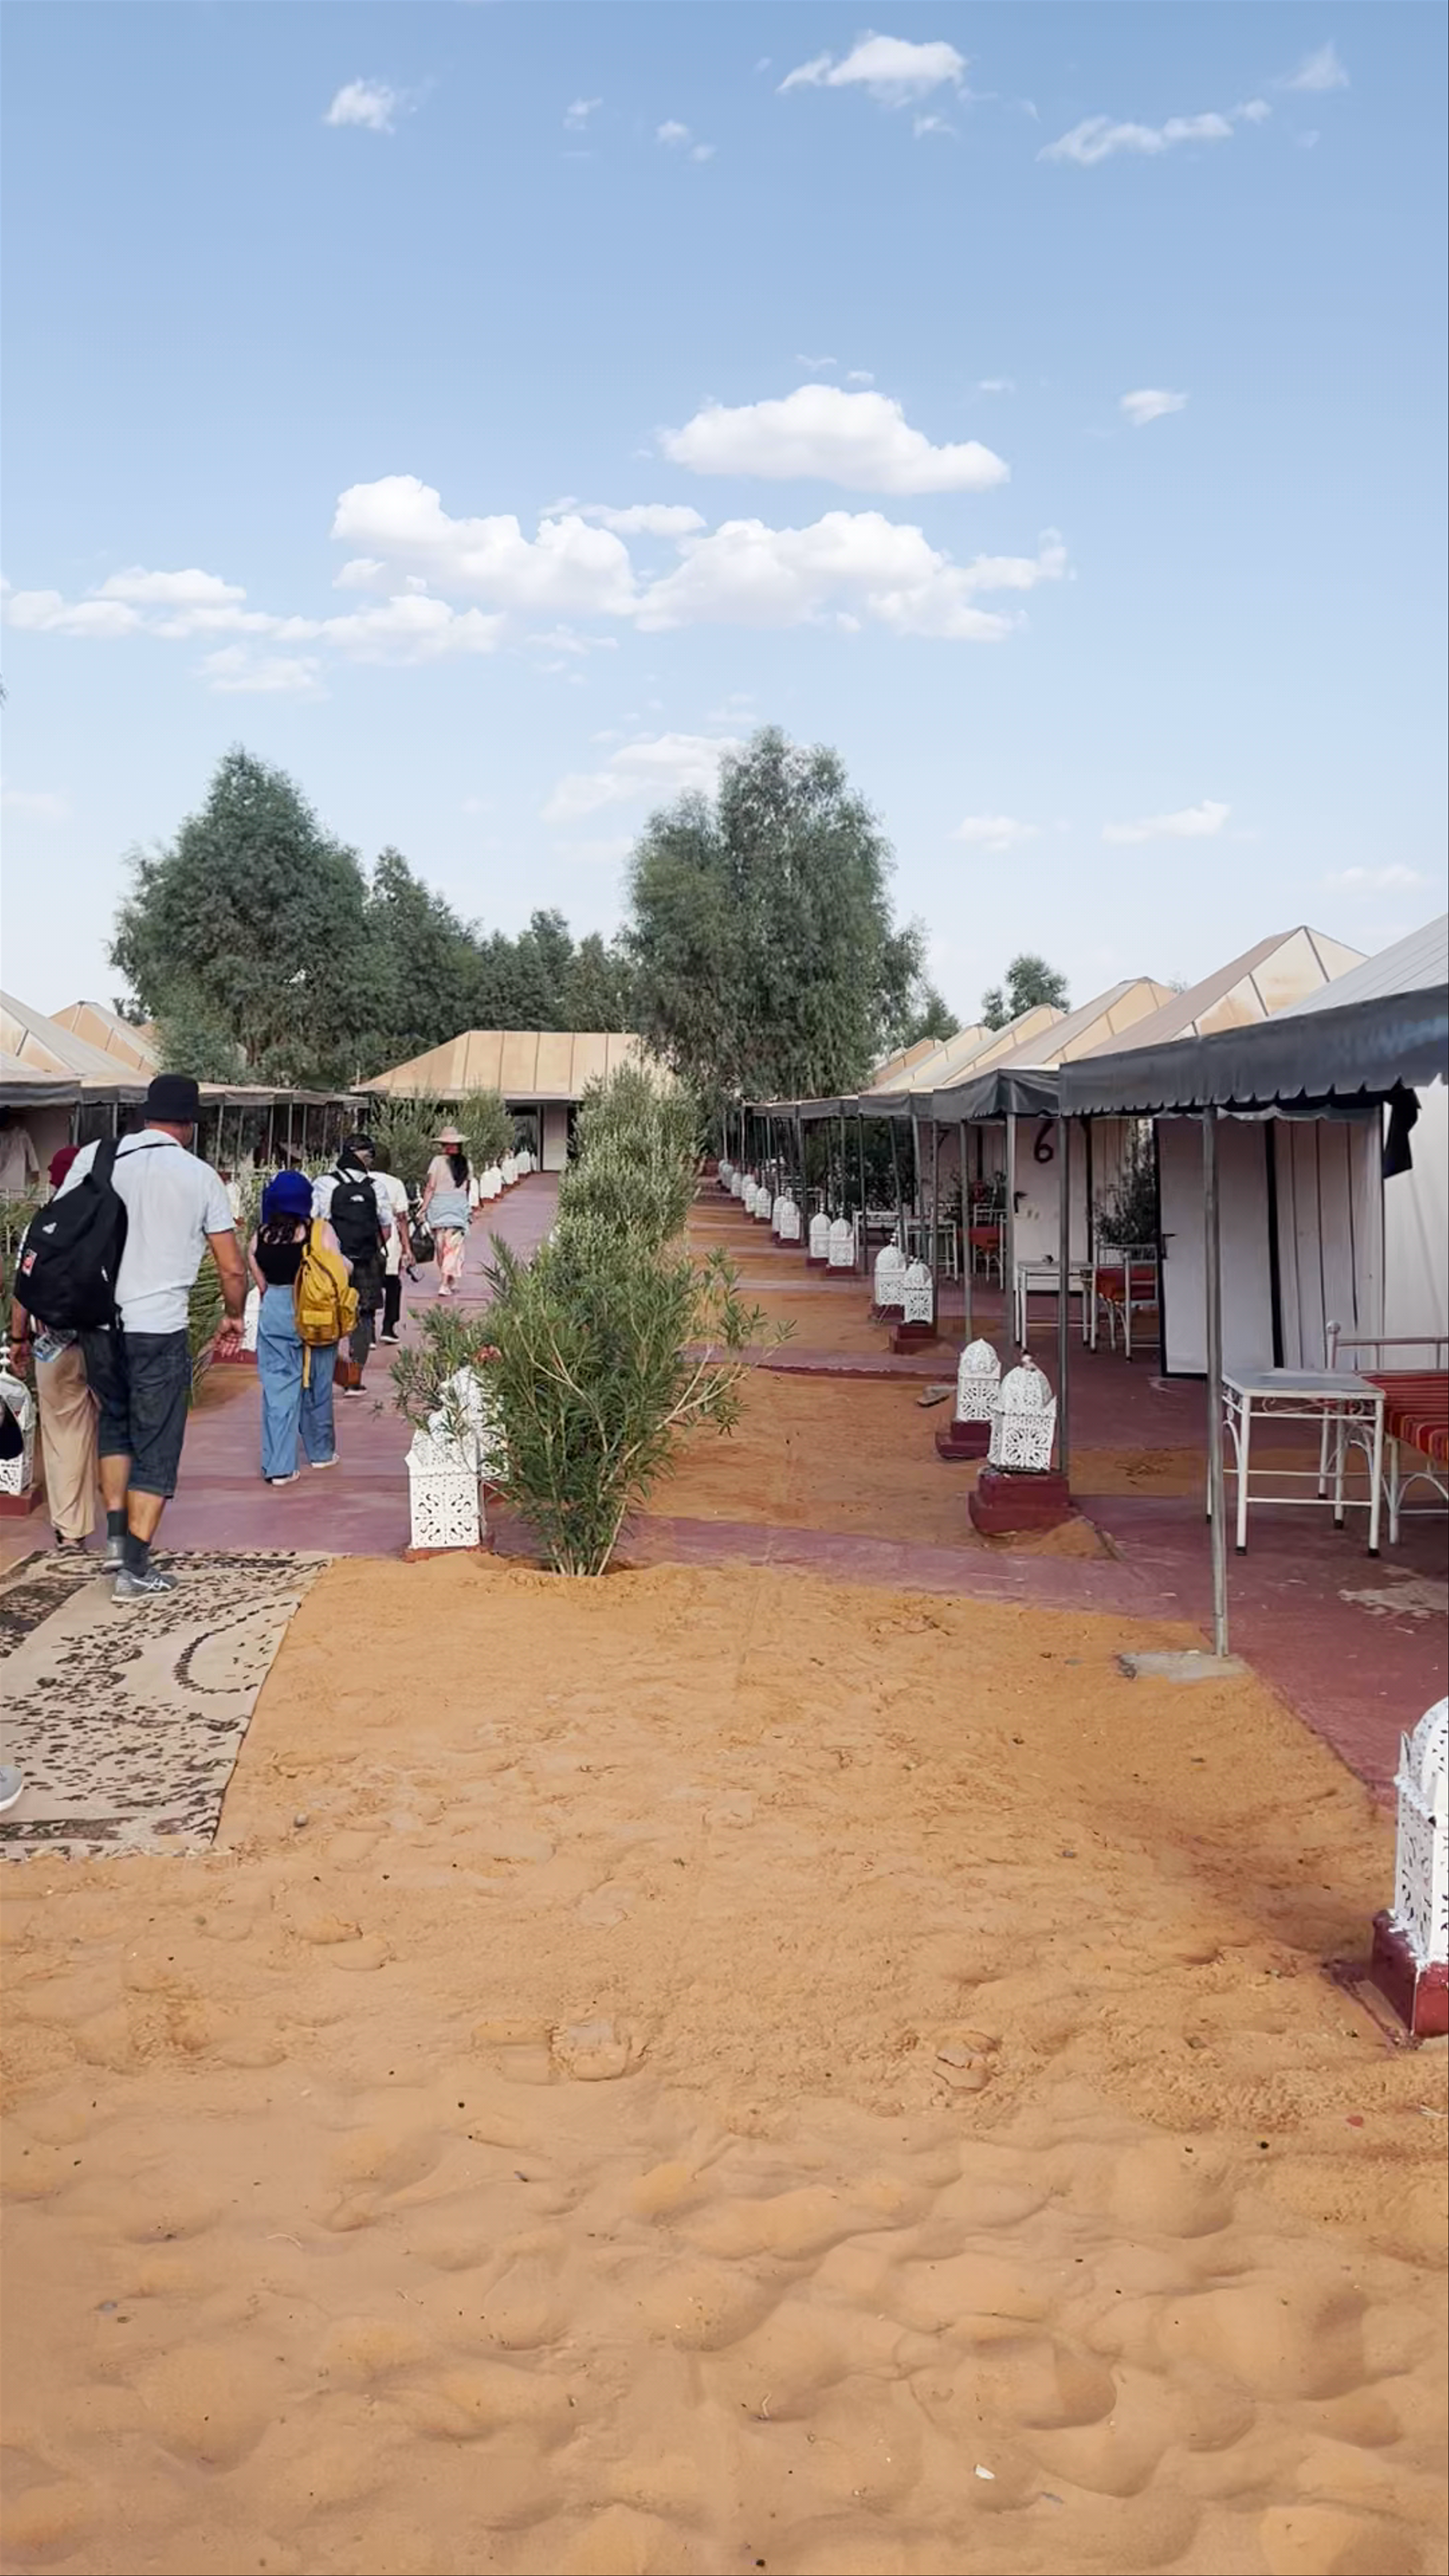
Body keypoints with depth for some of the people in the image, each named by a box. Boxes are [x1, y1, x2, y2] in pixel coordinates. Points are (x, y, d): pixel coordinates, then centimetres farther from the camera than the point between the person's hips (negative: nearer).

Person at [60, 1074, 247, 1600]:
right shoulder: (199, 1176, -2)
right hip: (160, 1329, -3)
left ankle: (116, 1534, 22)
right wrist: (234, 1318, 17)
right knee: (156, 1447, 7)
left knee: (115, 1423, 26)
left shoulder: (95, 1157, 2)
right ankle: (136, 1568, 7)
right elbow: (232, 1268, 0)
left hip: (97, 1324, 3)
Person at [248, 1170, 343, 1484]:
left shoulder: (260, 1238, 0)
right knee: (317, 1385, 15)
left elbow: (262, 1284, 7)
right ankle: (321, 1452, 31)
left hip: (274, 1314, 1)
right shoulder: (321, 1232, -9)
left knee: (277, 1387, 3)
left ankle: (279, 1466, -3)